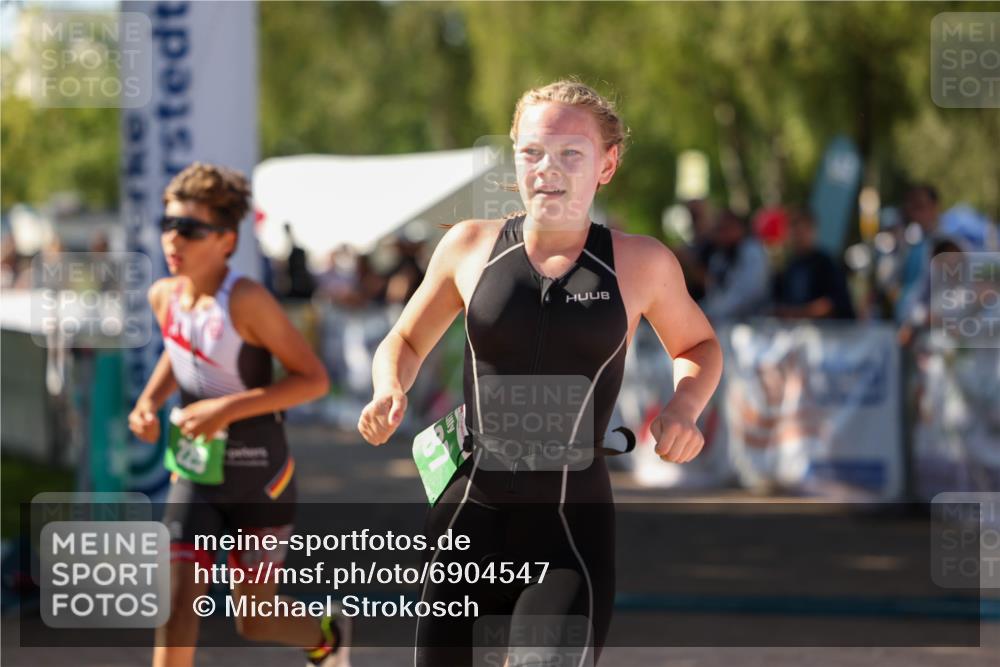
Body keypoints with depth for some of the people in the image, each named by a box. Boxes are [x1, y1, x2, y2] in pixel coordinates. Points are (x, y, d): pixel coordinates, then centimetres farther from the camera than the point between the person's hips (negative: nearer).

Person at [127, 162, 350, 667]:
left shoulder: (246, 300, -22)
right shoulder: (164, 296, -2)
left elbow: (313, 378, -20)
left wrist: (228, 408, -26)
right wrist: (149, 400, 0)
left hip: (258, 477, -4)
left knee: (254, 621, 6)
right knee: (178, 605, -10)